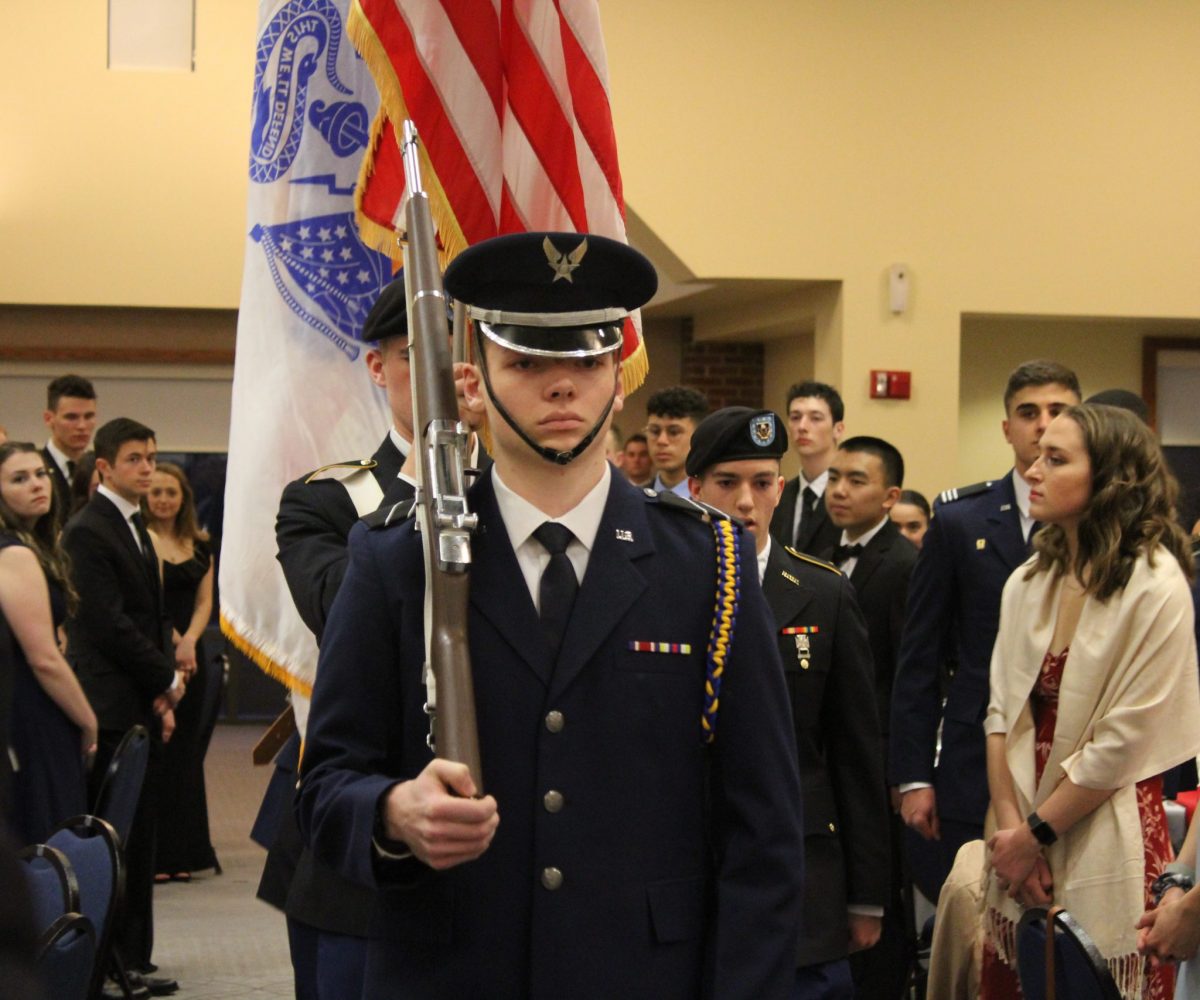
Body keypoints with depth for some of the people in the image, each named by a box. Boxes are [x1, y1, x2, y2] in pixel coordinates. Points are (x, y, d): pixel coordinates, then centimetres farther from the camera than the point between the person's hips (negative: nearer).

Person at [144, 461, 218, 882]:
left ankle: (182, 853, 13)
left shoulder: (200, 546, 12)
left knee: (185, 752, 7)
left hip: (190, 656, 5)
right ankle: (151, 855, -2)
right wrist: (165, 643, -13)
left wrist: (188, 642, -7)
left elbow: (205, 601, 9)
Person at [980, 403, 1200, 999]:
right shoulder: (1030, 582, 8)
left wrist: (1035, 836, -9)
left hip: (1103, 849, -5)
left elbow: (1125, 740, -13)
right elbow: (1002, 713, 5)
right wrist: (1009, 825, -8)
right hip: (1021, 848, 5)